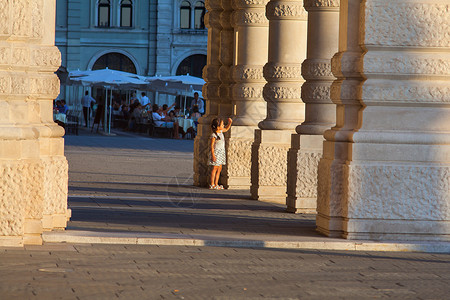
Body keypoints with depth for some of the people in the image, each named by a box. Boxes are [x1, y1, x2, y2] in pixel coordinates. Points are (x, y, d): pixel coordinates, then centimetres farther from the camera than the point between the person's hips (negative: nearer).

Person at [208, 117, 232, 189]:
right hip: (216, 152, -9)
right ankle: (212, 185, -4)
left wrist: (230, 122, 15)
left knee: (219, 169, 8)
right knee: (215, 168, -7)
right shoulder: (214, 135, -17)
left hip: (221, 152, 9)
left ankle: (216, 184, 12)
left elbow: (226, 129, 30)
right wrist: (213, 155, -21)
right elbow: (212, 146, -17)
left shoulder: (221, 131, 7)